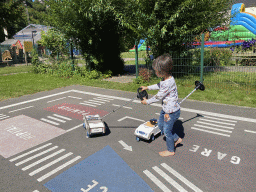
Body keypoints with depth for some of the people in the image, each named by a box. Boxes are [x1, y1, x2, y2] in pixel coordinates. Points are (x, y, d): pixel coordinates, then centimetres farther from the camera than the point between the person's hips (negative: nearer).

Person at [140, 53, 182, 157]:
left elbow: (158, 97, -22)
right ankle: (176, 138, 39)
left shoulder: (168, 83, -32)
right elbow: (159, 85, 21)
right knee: (161, 125, 23)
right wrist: (147, 87, 24)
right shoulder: (166, 78, -2)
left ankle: (170, 150, 31)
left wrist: (147, 101, -8)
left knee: (167, 130, 8)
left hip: (172, 111, -10)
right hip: (166, 109, 10)